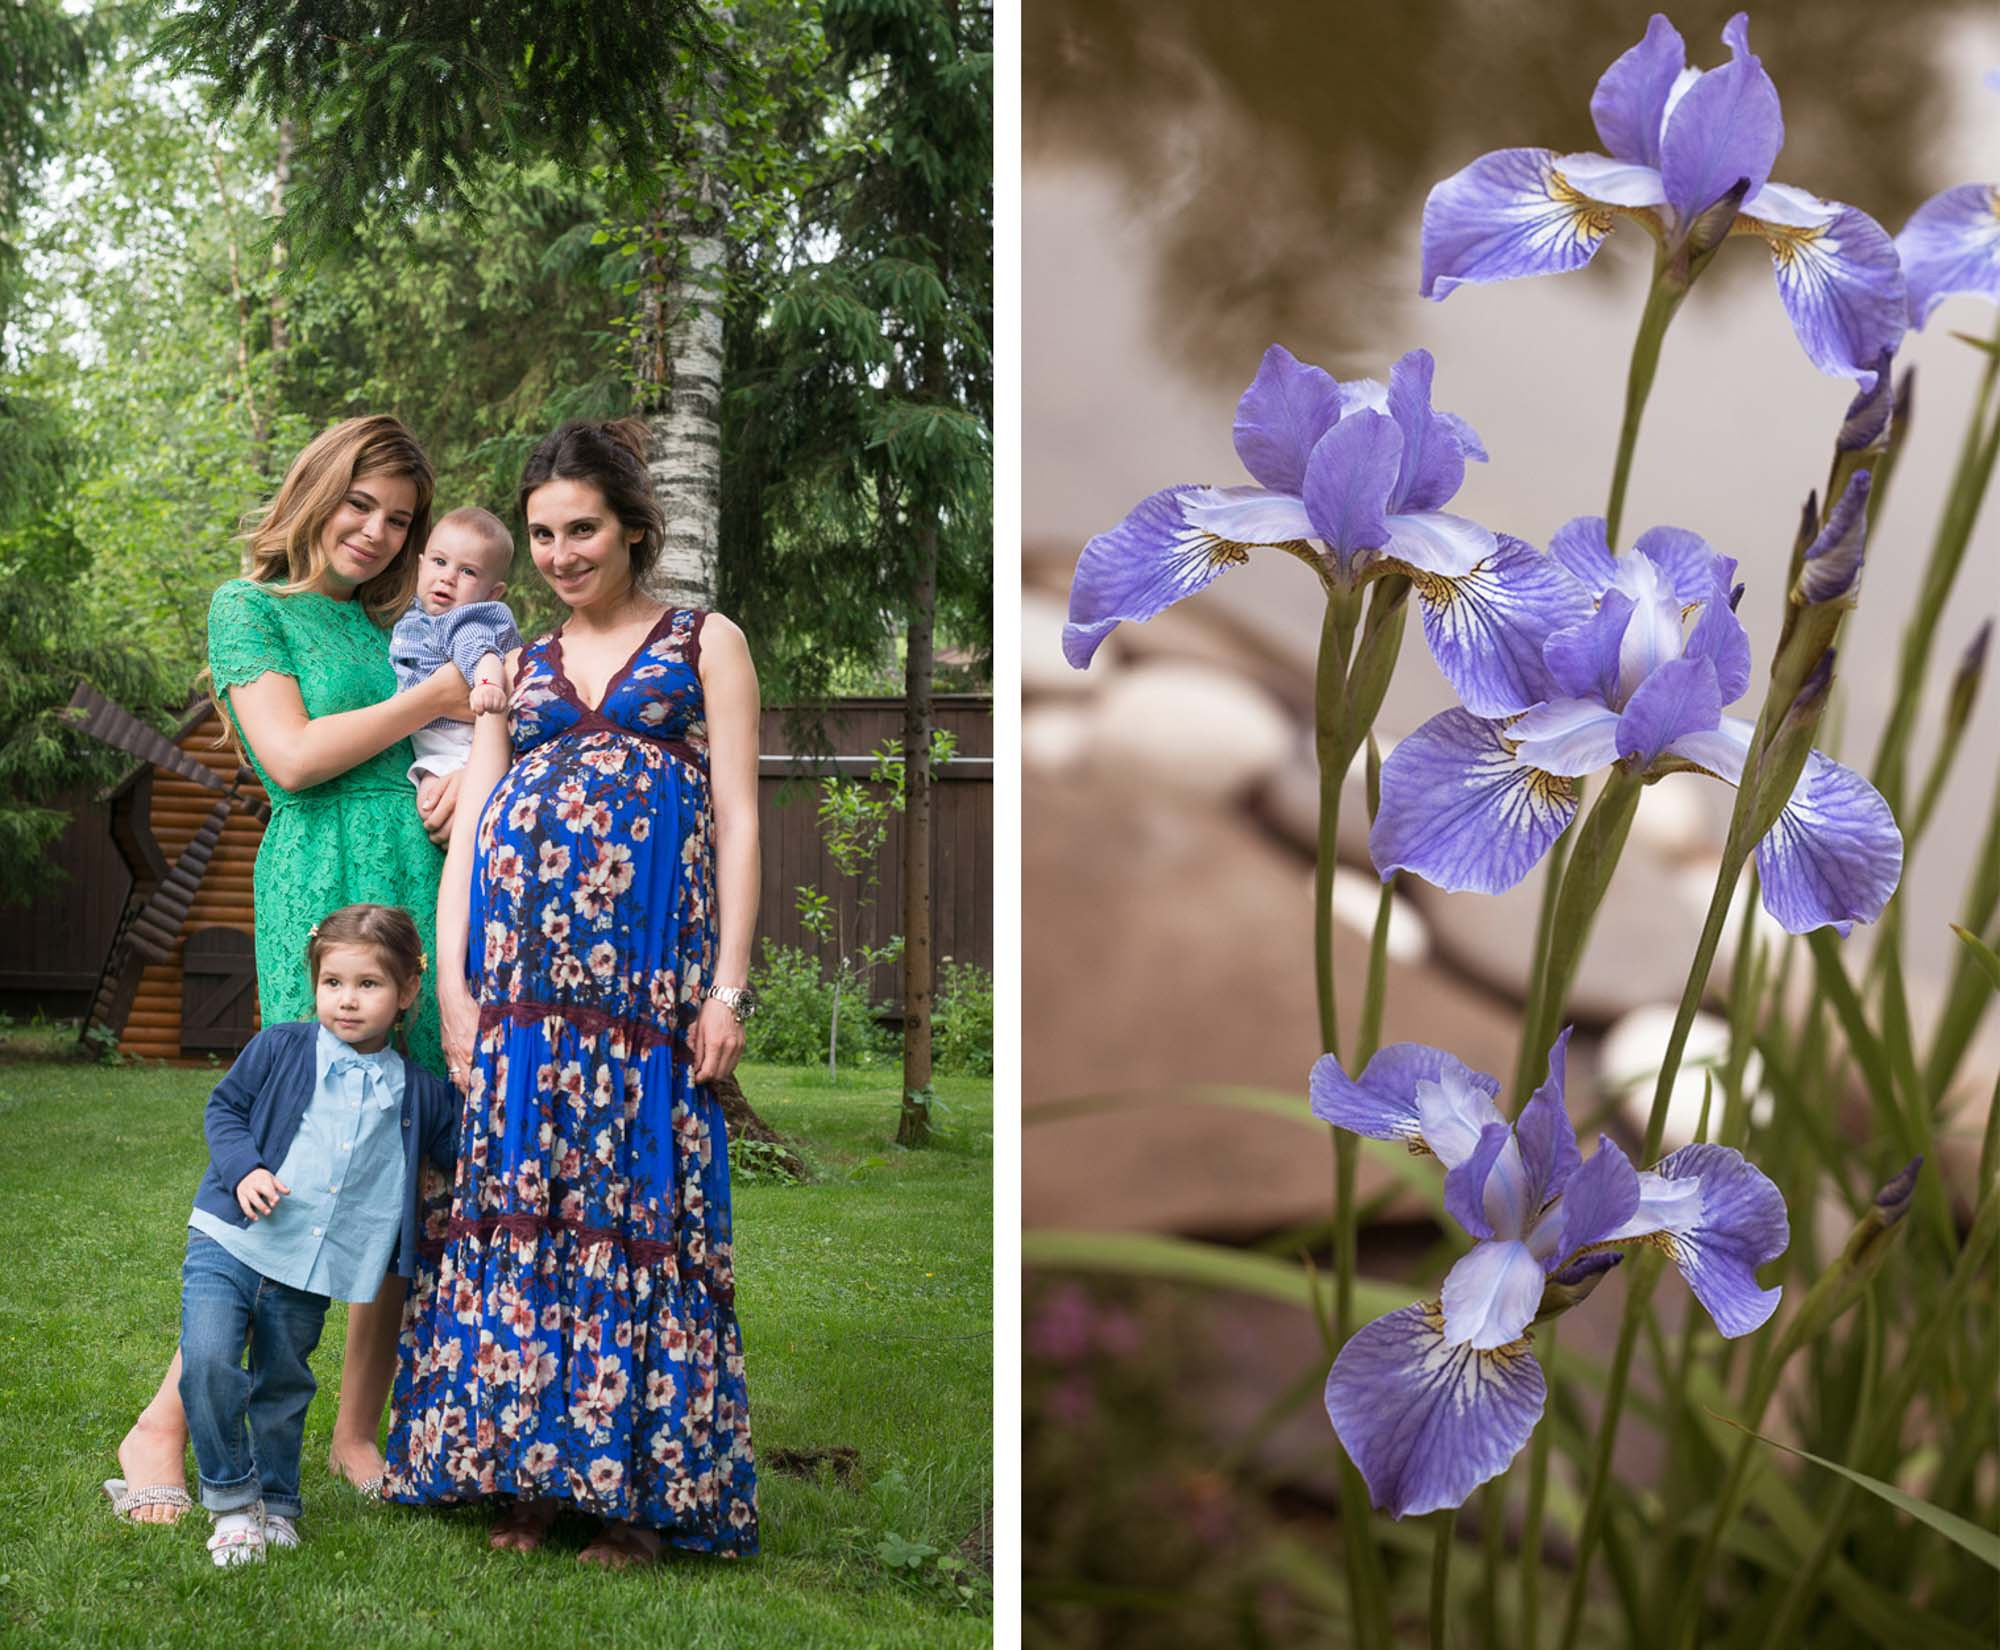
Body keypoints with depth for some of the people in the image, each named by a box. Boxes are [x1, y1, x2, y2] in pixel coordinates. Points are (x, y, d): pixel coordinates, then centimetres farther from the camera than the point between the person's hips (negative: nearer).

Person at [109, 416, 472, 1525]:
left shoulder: (388, 626, 24)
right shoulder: (250, 608, 7)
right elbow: (295, 757, -6)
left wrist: (470, 774, 0)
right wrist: (431, 702, -1)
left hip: (430, 893, 6)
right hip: (326, 890, -6)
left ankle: (358, 1433, 11)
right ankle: (162, 1430, -2)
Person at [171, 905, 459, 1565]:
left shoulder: (417, 1091, 2)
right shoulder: (280, 1050, -4)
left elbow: (464, 1149, 14)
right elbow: (224, 1107, 4)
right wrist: (244, 1168, -12)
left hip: (309, 1271, 2)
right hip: (230, 1241, -2)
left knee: (282, 1386, 15)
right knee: (207, 1364, -18)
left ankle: (275, 1504, 36)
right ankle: (232, 1500, 2)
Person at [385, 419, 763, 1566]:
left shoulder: (706, 643, 10)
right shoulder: (517, 669, 20)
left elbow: (739, 823, 3)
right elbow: (468, 829, 15)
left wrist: (728, 987, -5)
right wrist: (452, 981, 3)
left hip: (647, 974, -3)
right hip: (522, 975, 3)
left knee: (635, 1199, -5)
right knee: (517, 1199, 0)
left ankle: (642, 1486, 1)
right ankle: (528, 1472, 8)